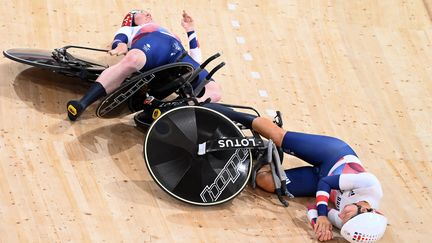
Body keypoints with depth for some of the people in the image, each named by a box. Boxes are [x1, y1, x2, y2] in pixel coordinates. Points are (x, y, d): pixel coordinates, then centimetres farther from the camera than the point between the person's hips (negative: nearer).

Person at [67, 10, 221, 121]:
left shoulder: (169, 32, 47)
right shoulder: (129, 29, 39)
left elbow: (196, 60, 38)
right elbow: (120, 39, 13)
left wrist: (190, 30, 43)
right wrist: (120, 46, -10)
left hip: (179, 54, 4)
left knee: (214, 91, -24)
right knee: (132, 59, -42)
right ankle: (82, 104, -50)